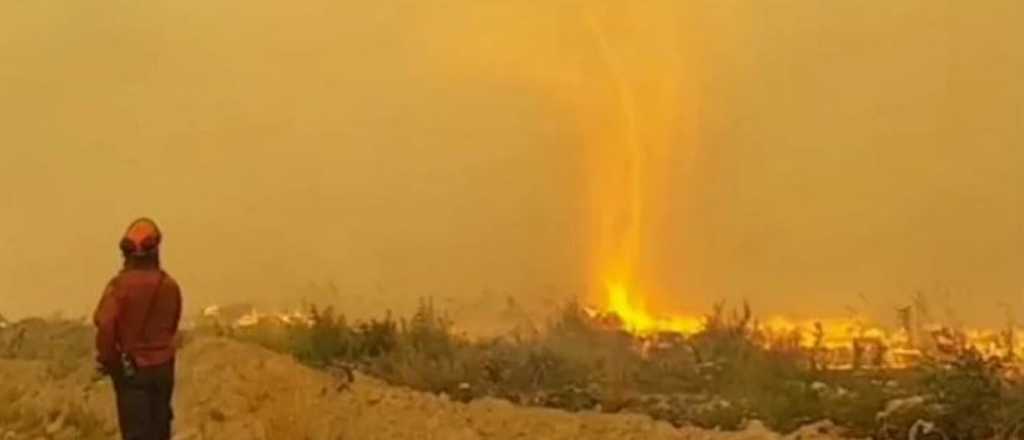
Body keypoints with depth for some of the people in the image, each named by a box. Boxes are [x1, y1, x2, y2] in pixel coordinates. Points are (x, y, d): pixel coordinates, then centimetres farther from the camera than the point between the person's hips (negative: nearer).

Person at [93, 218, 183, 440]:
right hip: (163, 367, 4)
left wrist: (108, 361, -8)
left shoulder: (120, 284, -18)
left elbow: (105, 325, -24)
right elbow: (172, 326, 6)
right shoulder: (170, 285, -3)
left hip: (131, 369, -4)